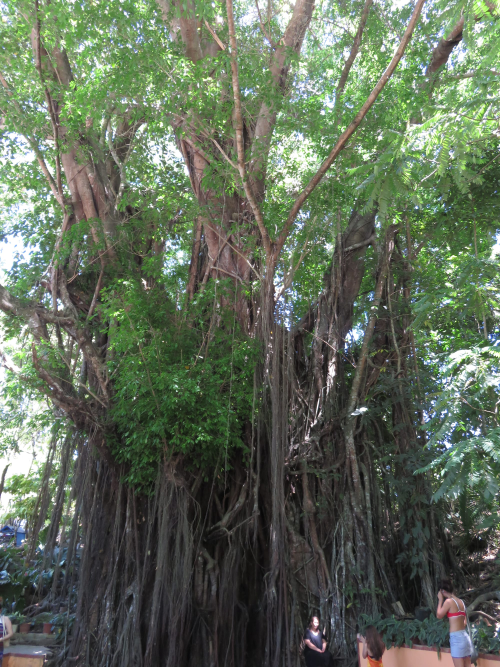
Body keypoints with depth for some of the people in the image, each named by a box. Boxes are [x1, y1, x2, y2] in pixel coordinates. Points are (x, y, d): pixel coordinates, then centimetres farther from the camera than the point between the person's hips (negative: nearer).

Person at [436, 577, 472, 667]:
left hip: (456, 637, -8)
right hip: (465, 635, 8)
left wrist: (440, 599, 2)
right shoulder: (460, 601, 10)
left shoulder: (449, 601, -13)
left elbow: (439, 615, -2)